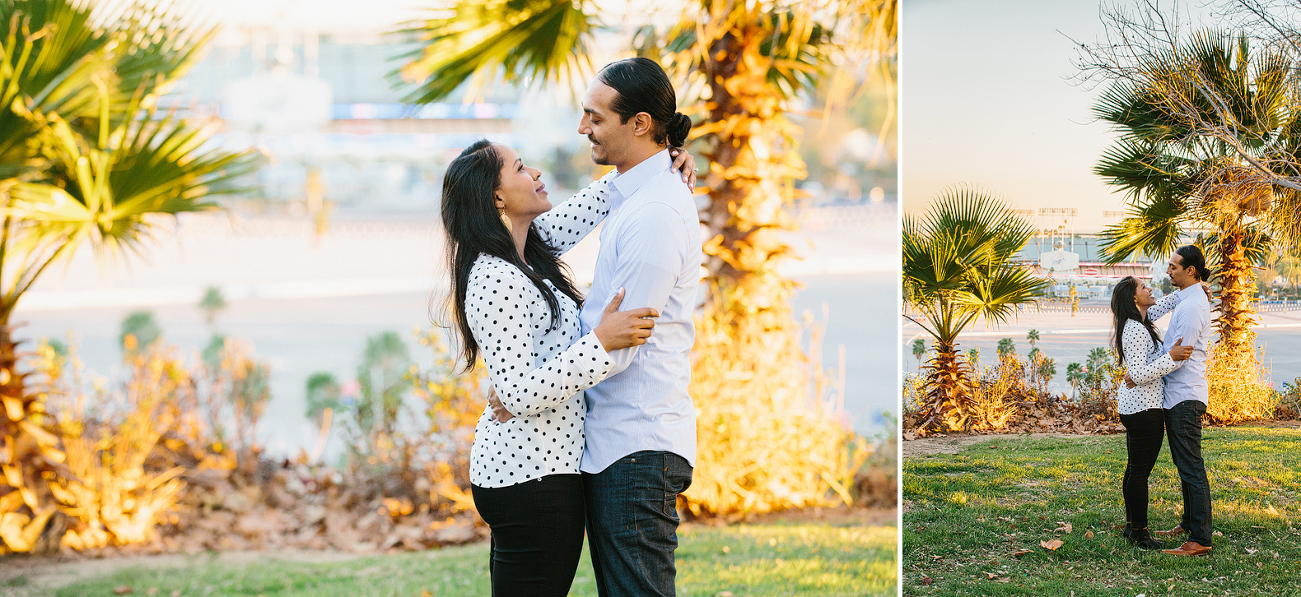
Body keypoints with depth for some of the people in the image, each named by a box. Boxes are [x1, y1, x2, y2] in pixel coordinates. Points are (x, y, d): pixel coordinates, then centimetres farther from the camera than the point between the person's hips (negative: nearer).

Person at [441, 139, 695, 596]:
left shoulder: (531, 246, 9)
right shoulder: (494, 281, -19)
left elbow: (590, 206, 26)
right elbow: (519, 392, -25)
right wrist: (601, 342, -25)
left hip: (536, 467, 10)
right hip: (530, 477, -10)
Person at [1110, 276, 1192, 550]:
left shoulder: (1139, 322, 9)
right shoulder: (1136, 331, -20)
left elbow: (1162, 307, 29)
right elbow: (1139, 375, -27)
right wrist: (1171, 357, -29)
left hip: (1134, 406, 11)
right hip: (1144, 408, -11)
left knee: (1135, 468, 17)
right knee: (1140, 471, -3)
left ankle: (1132, 525, 26)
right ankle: (1139, 531, 3)